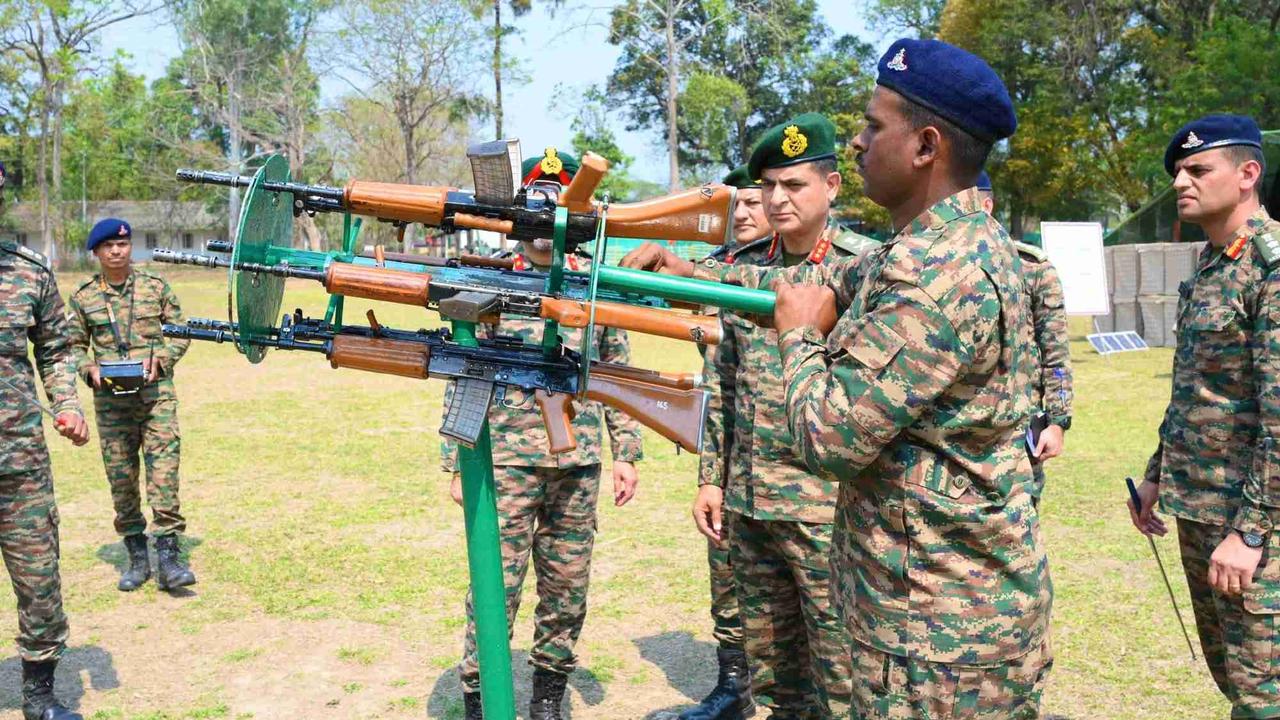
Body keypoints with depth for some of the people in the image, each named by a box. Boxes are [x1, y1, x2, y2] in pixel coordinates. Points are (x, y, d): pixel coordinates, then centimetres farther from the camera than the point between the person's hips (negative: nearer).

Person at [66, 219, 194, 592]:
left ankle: (168, 556, -7)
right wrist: (89, 369, -7)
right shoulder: (83, 297, 6)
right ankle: (137, 557, 18)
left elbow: (180, 332, 8)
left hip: (156, 392, -2)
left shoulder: (156, 286, 3)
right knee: (120, 476, 6)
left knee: (164, 468, -10)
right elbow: (74, 345, 13)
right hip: (110, 397, 2)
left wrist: (160, 359, -9)